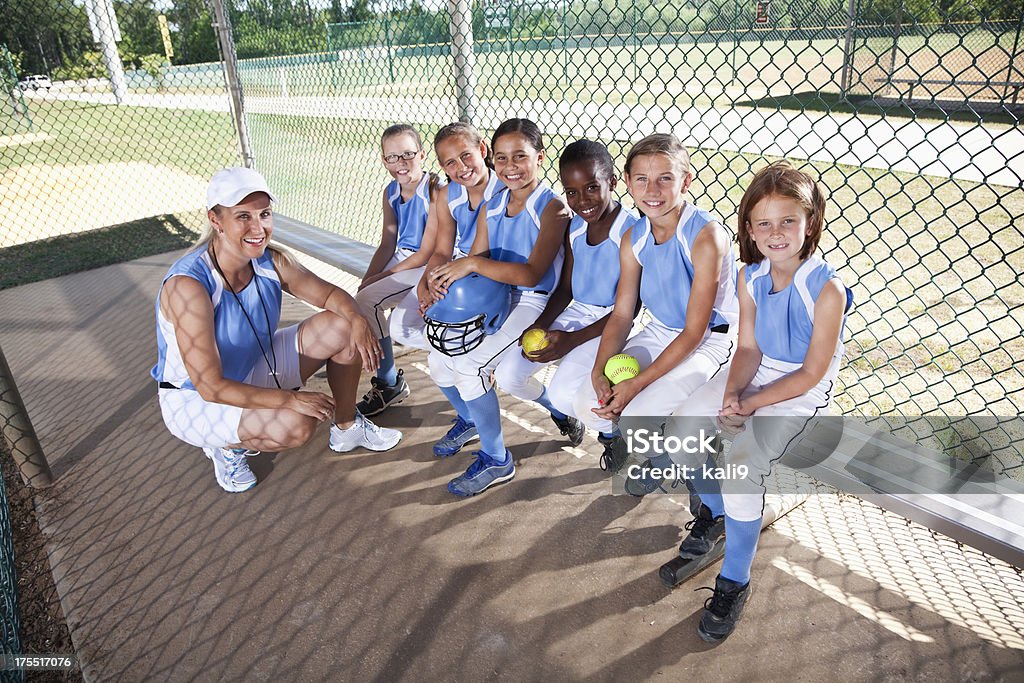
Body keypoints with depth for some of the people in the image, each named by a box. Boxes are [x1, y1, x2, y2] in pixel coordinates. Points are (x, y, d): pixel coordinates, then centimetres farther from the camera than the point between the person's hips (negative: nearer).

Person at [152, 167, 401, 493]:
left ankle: (347, 428, 10)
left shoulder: (272, 261, -14)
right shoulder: (187, 286, -32)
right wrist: (291, 399, -38)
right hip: (194, 400, -6)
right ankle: (226, 446, 1)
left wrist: (358, 320, -25)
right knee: (297, 424, -33)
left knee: (343, 326, -8)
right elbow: (210, 387, -33)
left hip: (255, 369, 7)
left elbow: (330, 294, -2)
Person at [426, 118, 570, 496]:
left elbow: (531, 274, -22)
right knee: (439, 358, -2)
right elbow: (475, 262, 5)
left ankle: (496, 461, -3)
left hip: (535, 303, -7)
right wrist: (447, 278, -16)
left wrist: (474, 264, -27)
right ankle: (470, 418, 30)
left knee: (469, 366, -22)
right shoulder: (492, 206, 9)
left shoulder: (553, 207, -12)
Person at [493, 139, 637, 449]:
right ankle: (561, 414, 25)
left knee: (564, 393, -24)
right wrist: (541, 325, -9)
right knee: (508, 375, -4)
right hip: (575, 313, 7)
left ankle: (615, 431, 9)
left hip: (608, 325, -6)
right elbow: (565, 288, 10)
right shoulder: (575, 226, 4)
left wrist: (572, 340, -23)